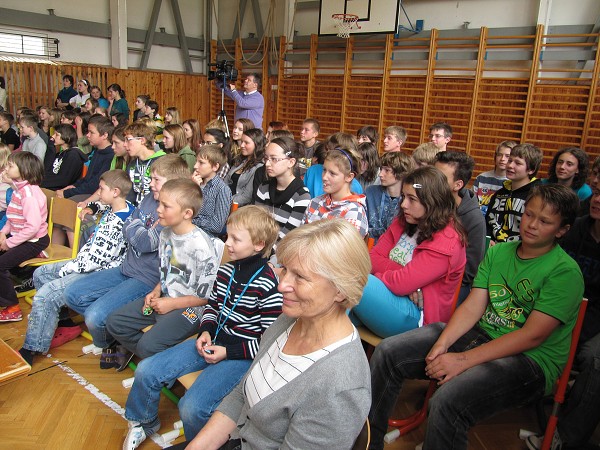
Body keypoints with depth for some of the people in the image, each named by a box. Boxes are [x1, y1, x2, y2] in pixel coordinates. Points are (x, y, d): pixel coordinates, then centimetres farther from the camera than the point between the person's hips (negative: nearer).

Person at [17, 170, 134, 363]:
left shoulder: (116, 225, -28)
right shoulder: (111, 210, 4)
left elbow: (94, 261, -26)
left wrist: (65, 269, -13)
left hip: (98, 274, -11)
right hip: (87, 263, 11)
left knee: (45, 294, -19)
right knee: (40, 274, 18)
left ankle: (31, 350, -4)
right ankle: (56, 323, 22)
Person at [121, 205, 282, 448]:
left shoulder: (267, 286, -21)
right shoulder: (226, 271, 1)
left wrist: (228, 352, -17)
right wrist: (205, 332, -1)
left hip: (242, 355, -7)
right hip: (213, 342, 7)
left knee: (191, 408, -23)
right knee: (146, 371, 2)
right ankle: (144, 423, 32)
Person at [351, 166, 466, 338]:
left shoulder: (446, 243, -16)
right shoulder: (402, 223, 9)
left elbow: (400, 284, -21)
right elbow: (373, 258, 2)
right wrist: (403, 273, -15)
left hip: (414, 314, -7)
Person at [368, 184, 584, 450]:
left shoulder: (565, 271, -10)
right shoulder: (497, 252, 9)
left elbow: (532, 336, -18)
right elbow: (472, 307, 2)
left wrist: (463, 360, -23)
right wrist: (442, 343, -16)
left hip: (531, 360, -6)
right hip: (481, 335, 7)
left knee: (447, 401, -34)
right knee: (388, 351, -6)